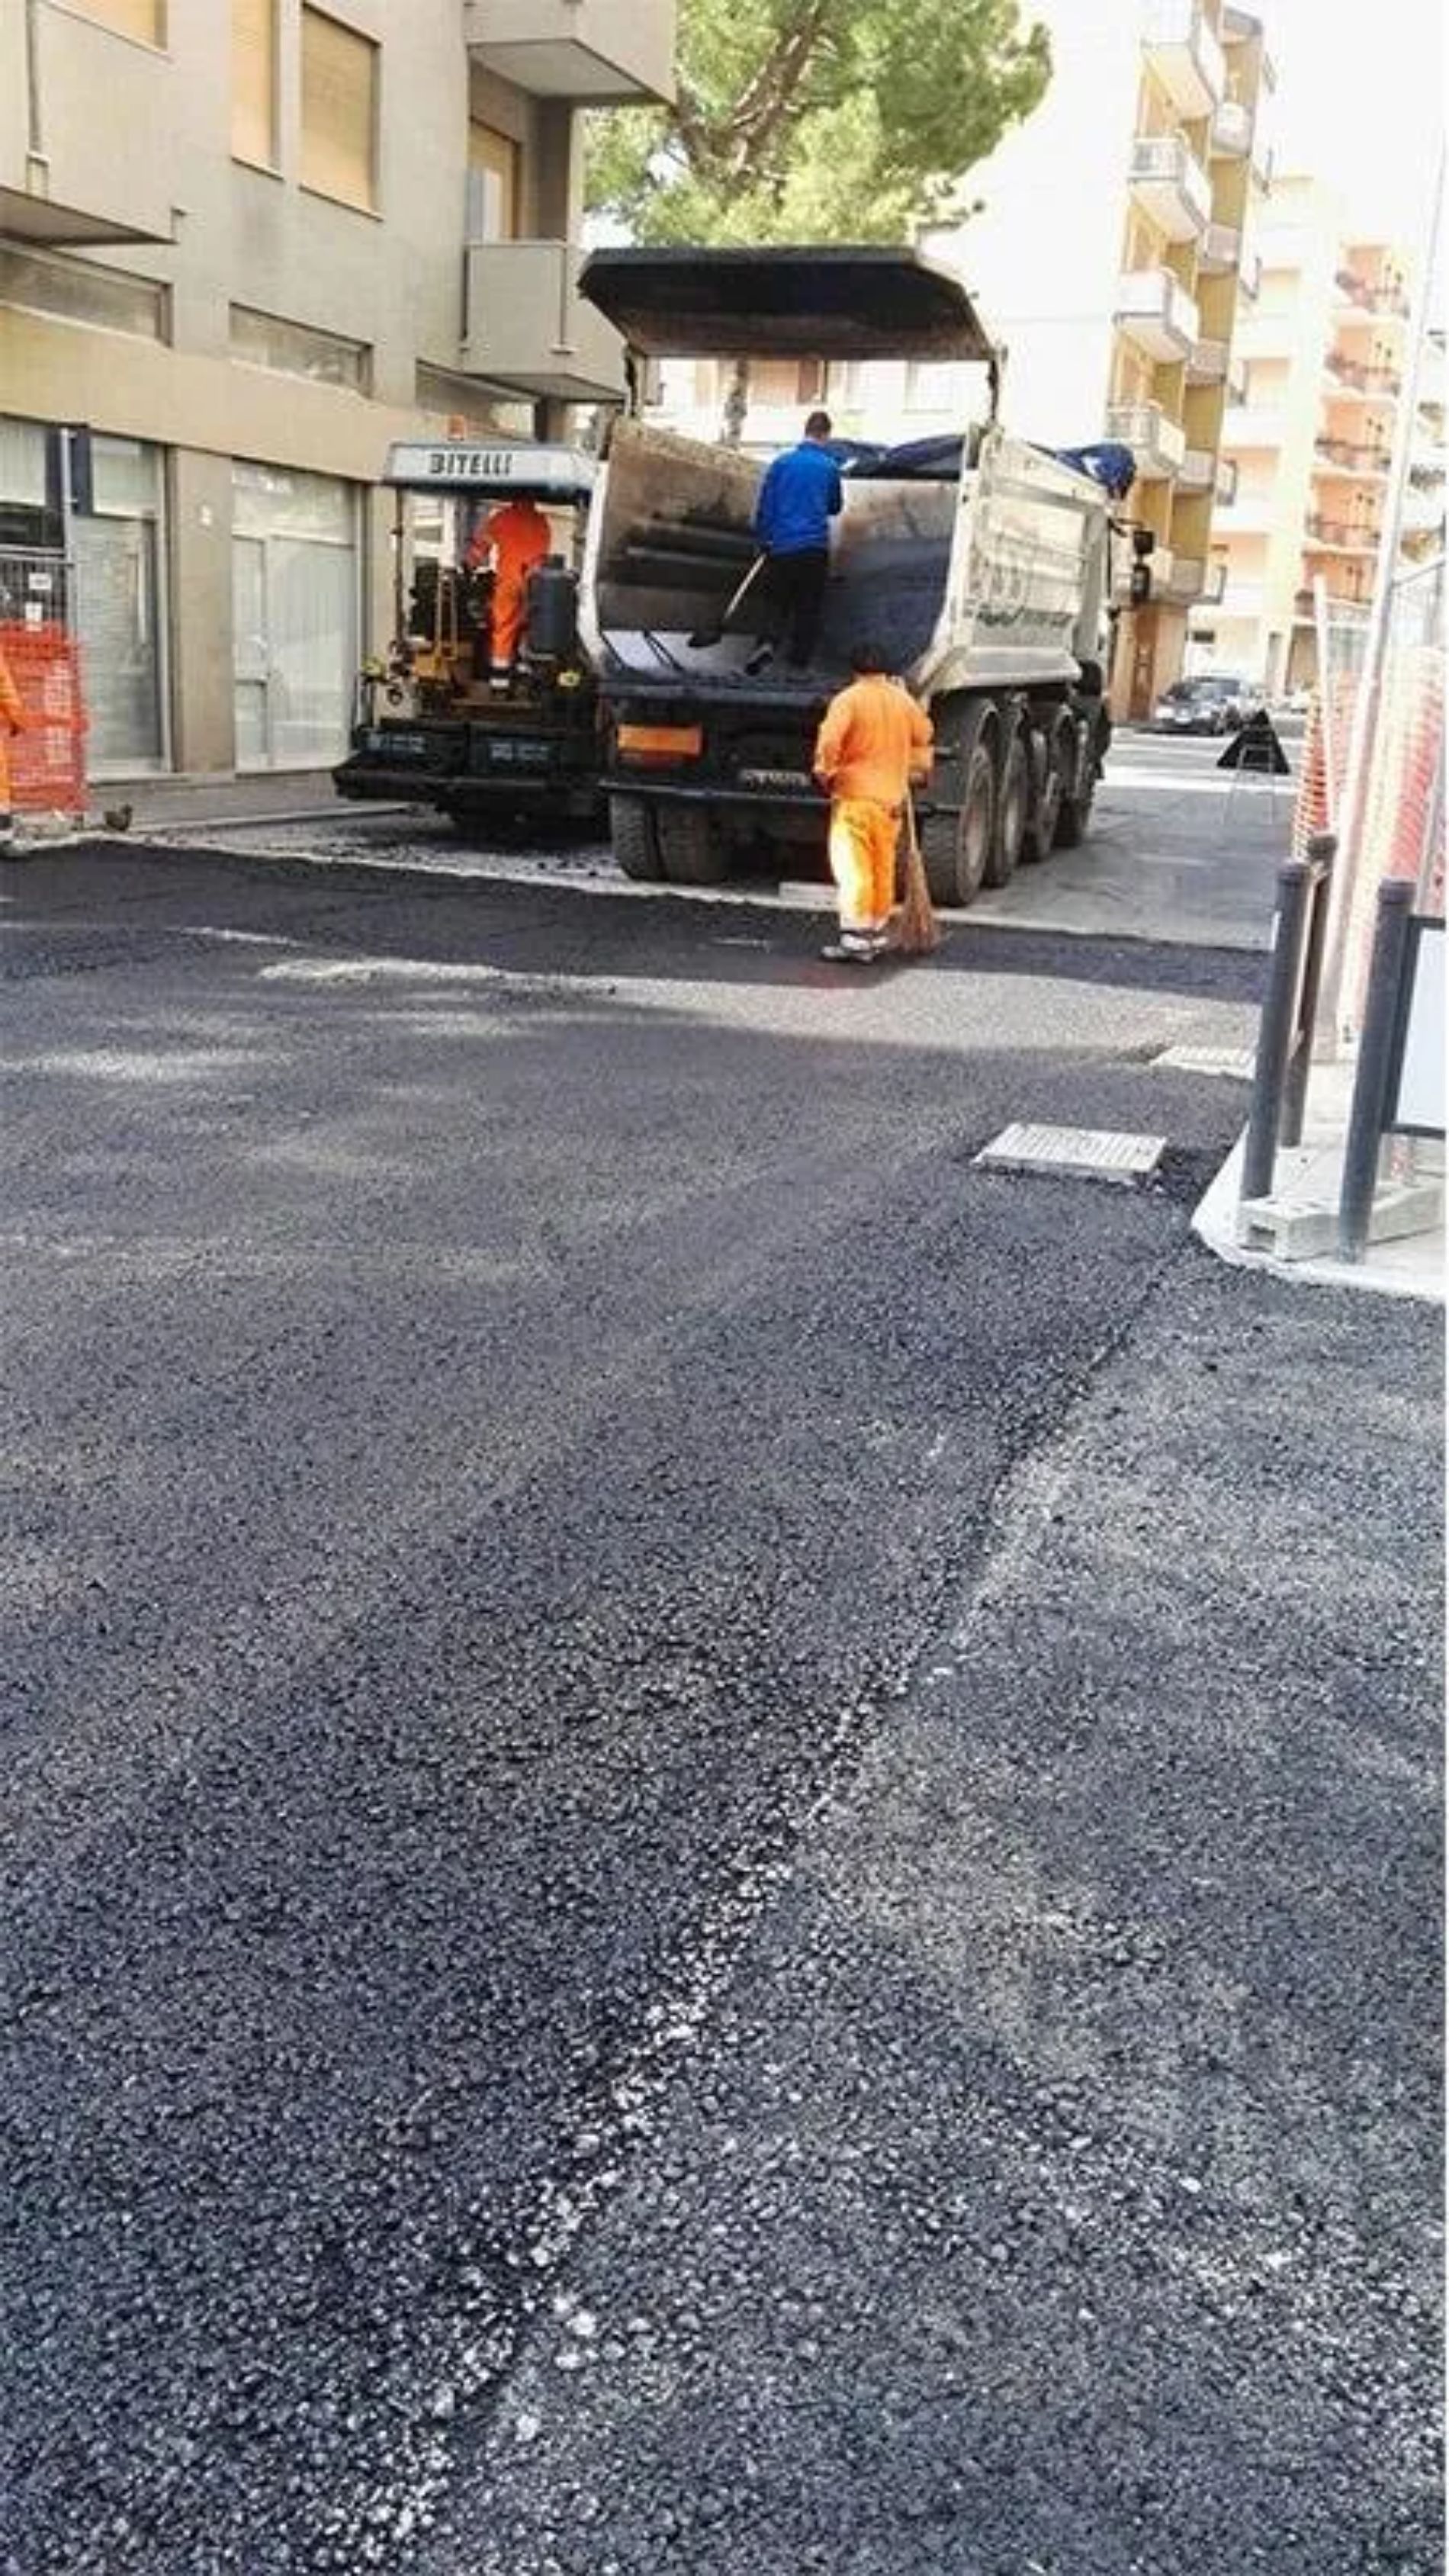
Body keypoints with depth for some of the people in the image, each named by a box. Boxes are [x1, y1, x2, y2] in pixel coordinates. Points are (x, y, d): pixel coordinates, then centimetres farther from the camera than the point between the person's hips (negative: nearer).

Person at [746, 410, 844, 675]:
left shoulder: (782, 462, 0)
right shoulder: (830, 467, -1)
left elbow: (764, 504, 2)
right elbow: (835, 507, 13)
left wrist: (762, 539, 10)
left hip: (781, 546, 1)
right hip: (815, 547, -1)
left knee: (777, 601, 11)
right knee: (809, 608, 8)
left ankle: (769, 642, -14)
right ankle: (799, 660, 7)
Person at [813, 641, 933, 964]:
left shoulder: (848, 700, -9)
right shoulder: (904, 700, 9)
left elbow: (829, 742, -21)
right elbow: (924, 736, 24)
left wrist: (824, 773, -5)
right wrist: (920, 770, 40)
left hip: (854, 795, -6)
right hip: (892, 799, 6)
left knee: (853, 868, -7)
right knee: (884, 870, 14)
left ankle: (856, 939, -13)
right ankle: (878, 935, 23)